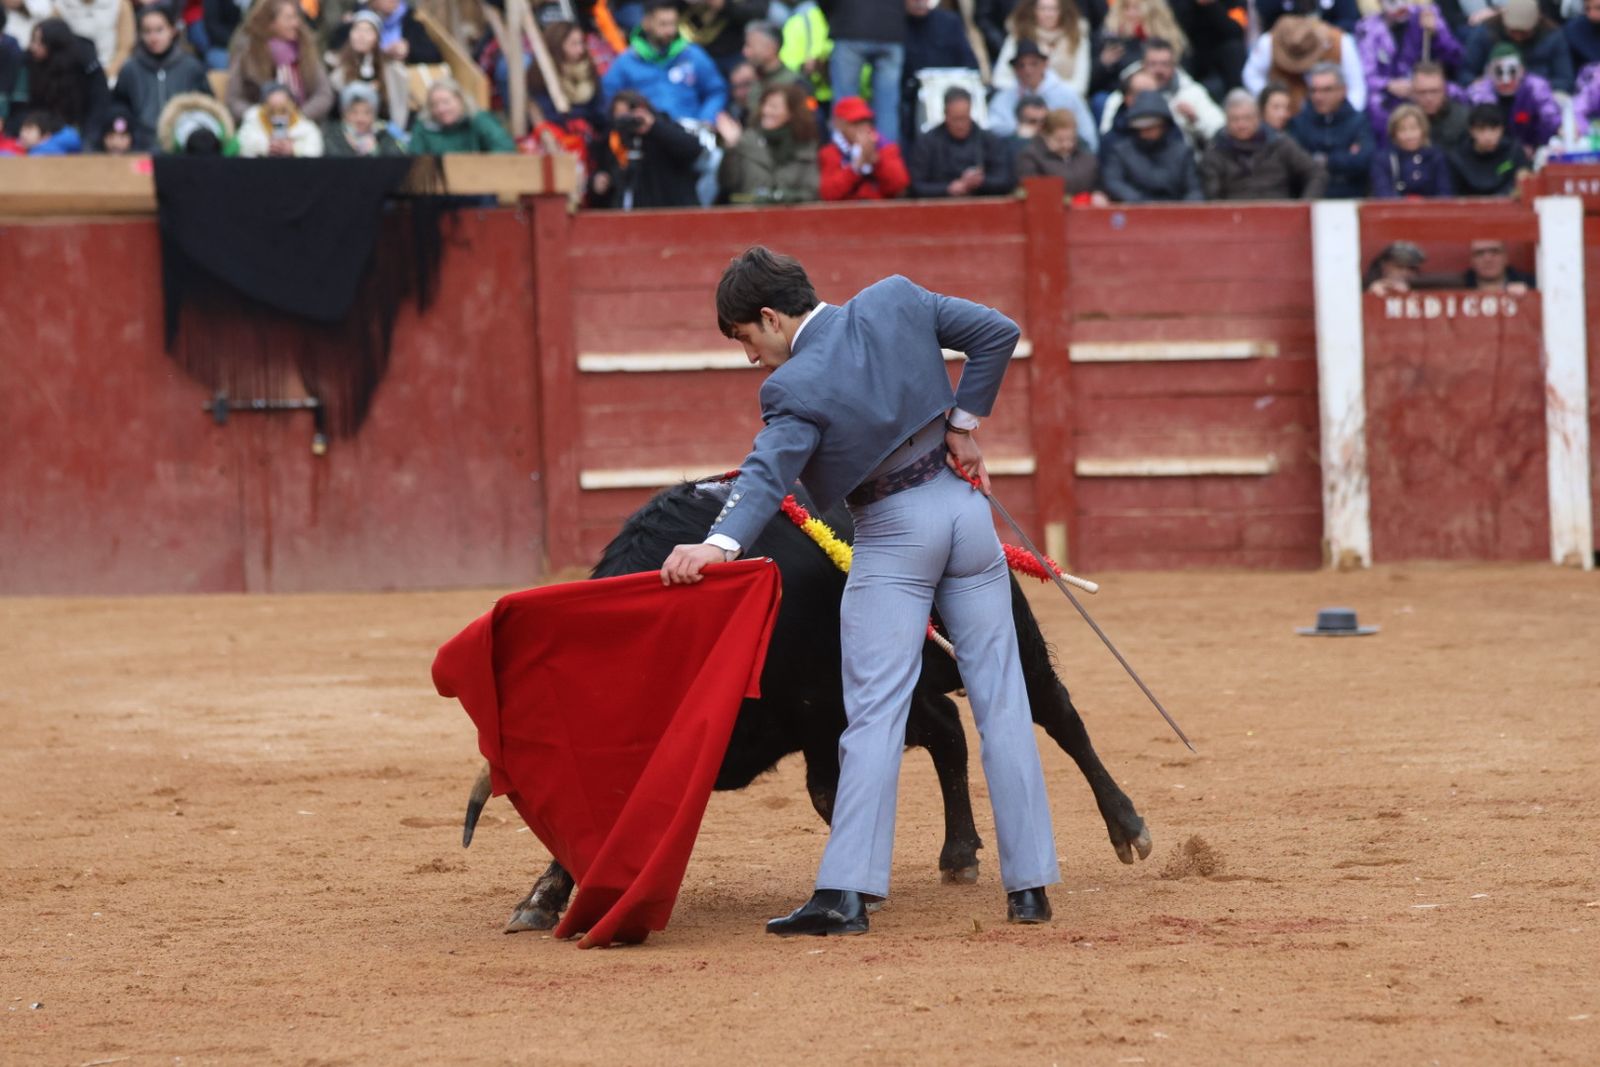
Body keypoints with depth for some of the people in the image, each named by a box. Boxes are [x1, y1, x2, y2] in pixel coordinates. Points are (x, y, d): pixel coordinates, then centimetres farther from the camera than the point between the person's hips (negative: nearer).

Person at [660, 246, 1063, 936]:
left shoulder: (794, 388, -16)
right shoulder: (895, 301, -2)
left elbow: (767, 473, -30)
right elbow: (996, 333, 2)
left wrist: (722, 543, -43)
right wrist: (963, 422, 6)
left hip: (893, 534, -5)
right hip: (965, 509, 5)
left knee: (875, 712, -7)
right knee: (1001, 699, 7)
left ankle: (846, 891, -17)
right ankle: (1030, 885, 8)